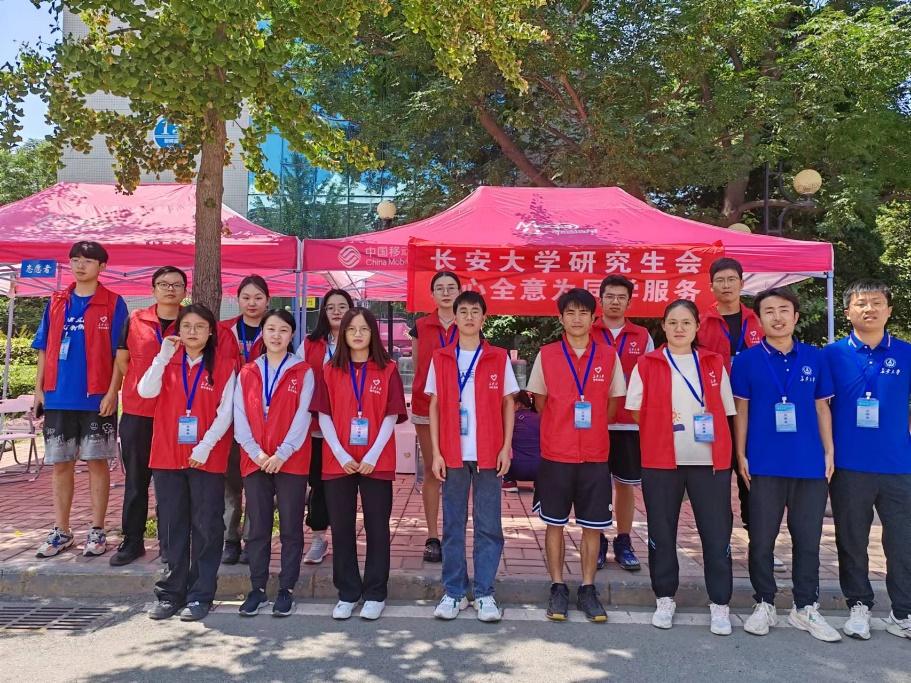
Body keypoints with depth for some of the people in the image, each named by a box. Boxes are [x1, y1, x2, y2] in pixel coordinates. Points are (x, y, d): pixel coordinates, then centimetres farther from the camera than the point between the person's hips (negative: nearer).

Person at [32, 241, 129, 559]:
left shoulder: (113, 303, -1)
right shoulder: (56, 302, 11)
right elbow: (44, 349, 13)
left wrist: (112, 391, -12)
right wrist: (39, 389, 5)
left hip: (96, 398, -4)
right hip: (58, 398, 4)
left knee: (97, 462, 3)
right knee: (61, 464, 9)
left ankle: (97, 531, 12)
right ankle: (61, 531, 20)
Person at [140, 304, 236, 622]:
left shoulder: (223, 366, 0)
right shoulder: (167, 362, 9)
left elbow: (225, 413, -5)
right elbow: (146, 391, -8)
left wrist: (205, 446, -15)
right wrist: (163, 356, -15)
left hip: (208, 458, -3)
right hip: (167, 455, 3)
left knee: (206, 527, 2)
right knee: (173, 526, 10)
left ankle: (200, 595, 12)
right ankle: (171, 593, 20)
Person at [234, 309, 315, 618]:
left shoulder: (303, 372, 1)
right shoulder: (247, 373, 9)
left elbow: (302, 416, -7)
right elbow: (240, 418, 2)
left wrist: (282, 453, -14)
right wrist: (256, 453, -10)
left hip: (291, 461, -2)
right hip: (254, 461, 2)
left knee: (291, 528, 5)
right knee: (257, 527, 9)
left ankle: (287, 589, 16)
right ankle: (257, 589, 21)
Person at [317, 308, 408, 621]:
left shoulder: (387, 370, 2)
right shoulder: (331, 370, 6)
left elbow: (391, 416, -3)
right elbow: (324, 417, 2)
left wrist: (372, 456, -12)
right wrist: (341, 456, -9)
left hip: (377, 462, -1)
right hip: (339, 462, 2)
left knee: (377, 528, 5)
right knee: (341, 528, 6)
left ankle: (375, 594, 17)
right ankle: (347, 593, 20)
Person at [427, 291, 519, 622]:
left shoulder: (499, 358, 4)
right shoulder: (440, 359, 5)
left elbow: (508, 404, 5)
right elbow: (434, 407, 5)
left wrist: (506, 447, -3)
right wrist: (436, 452, -2)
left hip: (488, 454, -1)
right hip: (453, 455, 1)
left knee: (488, 526, 4)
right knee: (453, 525, 8)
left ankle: (485, 593, 15)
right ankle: (454, 592, 18)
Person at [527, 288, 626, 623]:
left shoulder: (608, 356, 1)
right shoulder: (546, 355, 0)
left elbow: (613, 402, 10)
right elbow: (540, 401, 8)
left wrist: (591, 430, 5)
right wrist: (562, 430, 5)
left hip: (595, 455, 1)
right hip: (555, 454, -1)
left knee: (593, 526, 8)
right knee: (555, 523, 7)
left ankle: (588, 590, 22)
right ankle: (558, 589, 20)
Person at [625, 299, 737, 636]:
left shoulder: (714, 364, 8)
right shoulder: (647, 364, 3)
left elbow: (726, 411, 11)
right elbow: (636, 412, 4)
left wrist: (723, 448, 2)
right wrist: (663, 426, -4)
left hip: (710, 460, 1)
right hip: (661, 461, -1)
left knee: (716, 533, 3)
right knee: (662, 533, 7)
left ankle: (720, 605, 18)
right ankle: (665, 600, 23)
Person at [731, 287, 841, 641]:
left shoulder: (815, 358, 6)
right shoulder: (747, 360, -1)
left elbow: (822, 408, 10)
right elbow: (740, 410, 1)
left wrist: (829, 452, 5)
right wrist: (741, 456, -3)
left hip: (810, 464, 2)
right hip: (764, 465, -2)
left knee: (808, 539, 11)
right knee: (762, 539, 7)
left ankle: (805, 608, 26)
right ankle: (764, 605, 23)